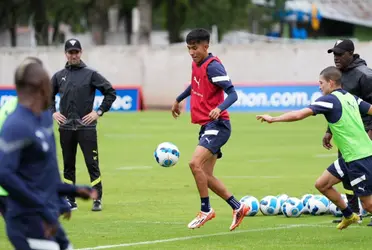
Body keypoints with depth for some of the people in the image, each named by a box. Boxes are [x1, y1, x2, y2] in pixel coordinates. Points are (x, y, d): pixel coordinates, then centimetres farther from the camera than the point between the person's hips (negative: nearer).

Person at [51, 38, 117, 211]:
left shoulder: (90, 74, -1)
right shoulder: (59, 76, 8)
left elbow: (111, 93, 1)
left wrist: (99, 112, -5)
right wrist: (53, 112, 8)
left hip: (86, 127, -3)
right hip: (65, 128, 3)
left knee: (92, 164, -5)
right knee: (68, 166, 8)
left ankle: (97, 200, -1)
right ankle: (70, 200, 14)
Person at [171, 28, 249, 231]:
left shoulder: (213, 66, -15)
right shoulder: (196, 64, 12)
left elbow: (232, 94, -21)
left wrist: (219, 108, -38)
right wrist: (178, 100, 44)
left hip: (217, 125, -10)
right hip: (206, 126, 10)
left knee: (195, 163, -23)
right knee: (205, 176, 8)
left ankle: (205, 210, -11)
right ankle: (238, 207, 18)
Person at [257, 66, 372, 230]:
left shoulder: (329, 100, -14)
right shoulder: (350, 98, 10)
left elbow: (299, 115, -20)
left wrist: (272, 119, -11)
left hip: (359, 158, -9)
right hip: (350, 157, 9)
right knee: (321, 184, 14)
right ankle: (349, 215, 27)